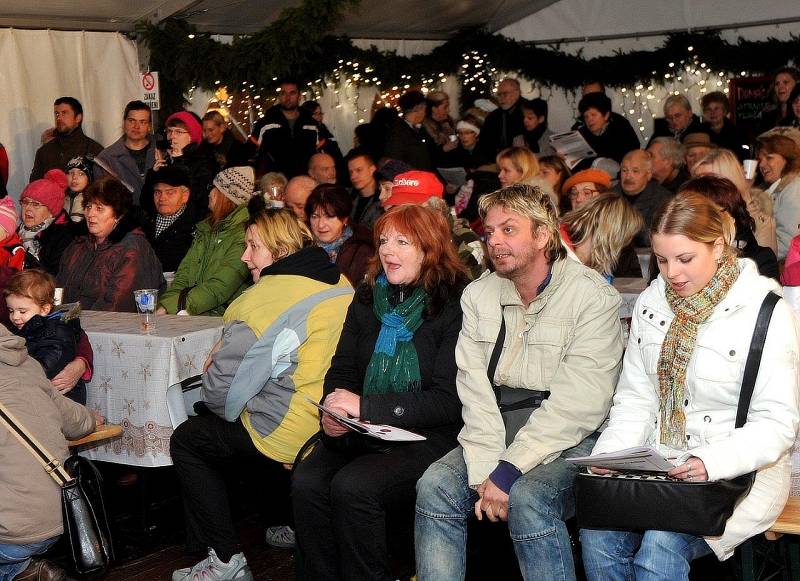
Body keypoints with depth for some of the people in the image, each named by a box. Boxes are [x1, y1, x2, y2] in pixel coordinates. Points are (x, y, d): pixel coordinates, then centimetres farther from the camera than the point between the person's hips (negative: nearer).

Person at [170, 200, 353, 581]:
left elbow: (219, 393, -17)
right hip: (340, 428, 8)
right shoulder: (341, 285, 8)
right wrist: (227, 353, 14)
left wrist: (214, 364, 7)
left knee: (186, 439, 13)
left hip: (294, 436, -8)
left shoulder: (266, 298, -17)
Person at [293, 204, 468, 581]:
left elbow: (449, 401, -13)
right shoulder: (367, 298, 11)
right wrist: (333, 411, -9)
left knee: (351, 486, -29)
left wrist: (366, 406, -16)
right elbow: (342, 369, 14)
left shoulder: (454, 306, -8)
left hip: (427, 437, -5)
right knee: (306, 482, -22)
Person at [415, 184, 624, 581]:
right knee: (435, 485, -19)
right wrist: (484, 473, -15)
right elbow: (475, 390, -1)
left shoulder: (594, 297, -10)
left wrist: (507, 472, -22)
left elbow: (577, 405, -18)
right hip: (499, 432, 5)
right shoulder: (478, 295, 7)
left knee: (528, 499, -31)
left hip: (571, 440, -5)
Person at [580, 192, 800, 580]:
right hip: (659, 466, 5)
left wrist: (714, 462, -26)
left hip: (739, 472, -4)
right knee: (597, 533, -23)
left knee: (661, 544, -31)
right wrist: (608, 457, -9)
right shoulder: (650, 304, 9)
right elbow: (635, 399, 9)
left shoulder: (767, 313, -8)